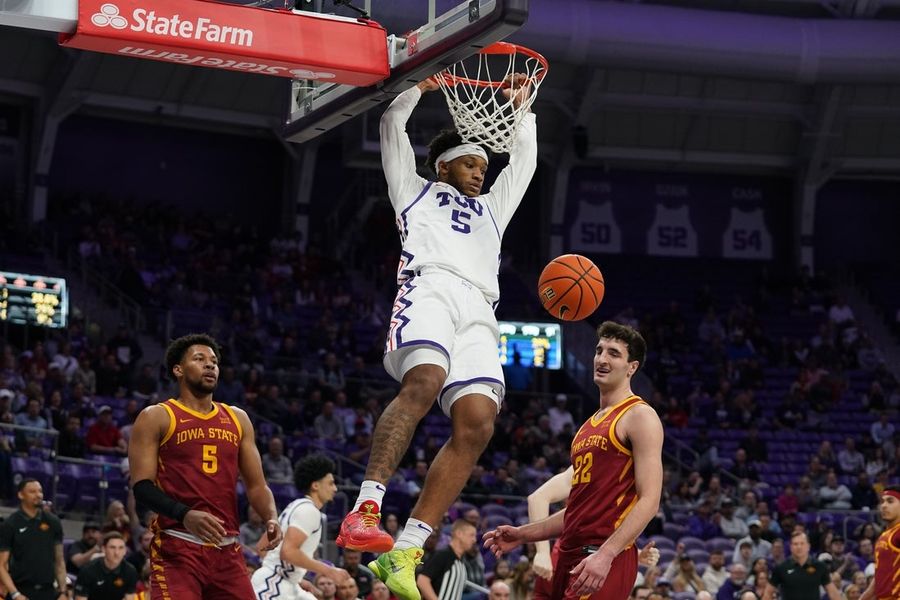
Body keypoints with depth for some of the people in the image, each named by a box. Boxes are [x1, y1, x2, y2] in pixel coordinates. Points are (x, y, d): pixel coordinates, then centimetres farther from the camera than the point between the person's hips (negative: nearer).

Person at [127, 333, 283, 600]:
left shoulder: (237, 419, 18)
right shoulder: (156, 418, 2)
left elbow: (256, 485, 17)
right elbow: (141, 485, -7)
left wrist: (271, 518, -5)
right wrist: (185, 515, -24)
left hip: (227, 549, 5)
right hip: (177, 548, -5)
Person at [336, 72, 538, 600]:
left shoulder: (492, 208, 42)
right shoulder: (416, 191, 29)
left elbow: (524, 158, 48)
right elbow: (393, 127, 25)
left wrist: (521, 107, 47)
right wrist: (418, 84, 28)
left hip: (479, 313, 5)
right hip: (430, 289, -5)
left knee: (478, 424, -19)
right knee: (424, 383, -35)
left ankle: (405, 552, -23)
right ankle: (366, 509, -43)